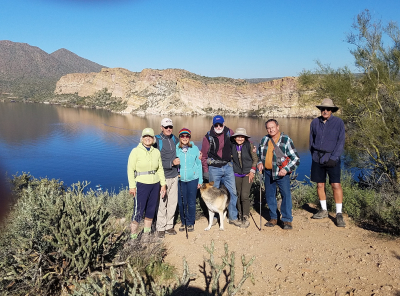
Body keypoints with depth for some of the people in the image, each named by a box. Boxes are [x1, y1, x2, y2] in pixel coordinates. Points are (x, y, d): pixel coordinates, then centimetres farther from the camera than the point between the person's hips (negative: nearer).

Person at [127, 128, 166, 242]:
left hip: (155, 184, 4)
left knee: (151, 210, 10)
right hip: (141, 184, -4)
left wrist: (163, 184, 7)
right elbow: (130, 169, -5)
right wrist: (132, 186, -9)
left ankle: (146, 233, 26)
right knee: (139, 210, -6)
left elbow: (160, 169, 11)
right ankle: (133, 235, 8)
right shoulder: (136, 151, -6)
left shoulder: (156, 152, 6)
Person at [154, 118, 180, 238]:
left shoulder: (174, 139, 9)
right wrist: (171, 163, -19)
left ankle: (169, 226, 24)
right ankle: (160, 228, 13)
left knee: (173, 202, 11)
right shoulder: (157, 140, -9)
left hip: (174, 176, 6)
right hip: (163, 177, -6)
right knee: (162, 203, -1)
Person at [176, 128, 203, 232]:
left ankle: (190, 222, 19)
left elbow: (199, 165, 6)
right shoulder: (176, 149, 2)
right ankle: (183, 222, 23)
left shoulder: (195, 148, 2)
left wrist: (200, 180, 6)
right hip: (180, 179, 1)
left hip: (192, 179, 0)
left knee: (191, 202, 3)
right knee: (181, 202, 5)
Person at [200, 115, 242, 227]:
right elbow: (204, 155, 0)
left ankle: (233, 217, 16)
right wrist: (205, 170, -2)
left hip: (228, 167, 3)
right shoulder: (208, 137, -7)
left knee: (233, 192, 4)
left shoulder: (229, 132, -1)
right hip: (214, 168, -2)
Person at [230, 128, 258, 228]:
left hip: (248, 174, -3)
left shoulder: (249, 145, -8)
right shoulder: (232, 146, -1)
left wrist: (252, 171, -6)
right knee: (238, 195, 8)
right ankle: (240, 215, 23)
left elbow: (255, 159, 0)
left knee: (244, 195, -12)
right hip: (237, 174, 3)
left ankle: (246, 218, -2)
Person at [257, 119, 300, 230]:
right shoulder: (264, 140, 7)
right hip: (268, 172, 5)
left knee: (286, 195, -6)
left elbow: (296, 158, -7)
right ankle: (273, 218, 23)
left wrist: (286, 169, -17)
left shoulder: (286, 140, -7)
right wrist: (260, 162, 5)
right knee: (269, 195, 10)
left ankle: (287, 220, 5)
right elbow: (259, 153, 24)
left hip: (282, 173, -5)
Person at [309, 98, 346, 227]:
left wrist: (333, 158, -14)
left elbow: (341, 142, -6)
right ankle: (323, 210, 23)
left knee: (336, 185, -8)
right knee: (320, 185, 8)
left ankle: (339, 214, 1)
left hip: (332, 158, -3)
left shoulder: (338, 122, -4)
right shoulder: (315, 122, 5)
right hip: (317, 158, 3)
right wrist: (314, 156, 5)